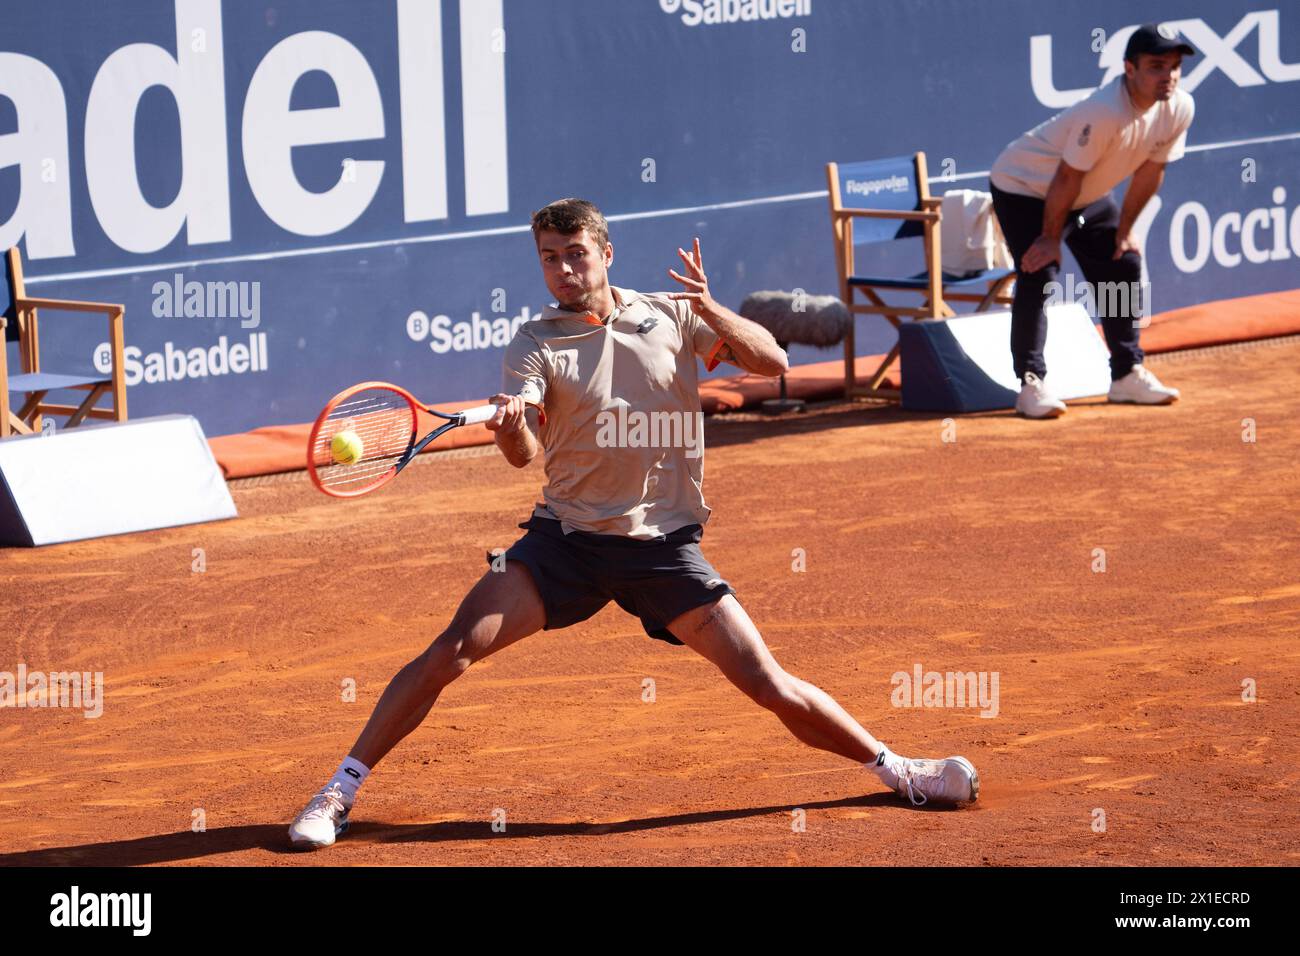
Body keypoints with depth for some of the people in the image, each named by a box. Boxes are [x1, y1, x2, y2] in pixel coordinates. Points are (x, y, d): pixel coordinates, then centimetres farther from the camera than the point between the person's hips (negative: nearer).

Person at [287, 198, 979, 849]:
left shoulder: (670, 316, 2)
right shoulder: (536, 344, -3)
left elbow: (771, 361, -4)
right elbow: (526, 453, -19)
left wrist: (708, 310, -20)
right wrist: (510, 429, -43)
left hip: (664, 546, 0)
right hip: (565, 539, 0)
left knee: (769, 686, -5)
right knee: (454, 649, -15)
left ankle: (894, 770, 15)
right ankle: (340, 792, -6)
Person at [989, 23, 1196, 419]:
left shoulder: (1179, 108, -16)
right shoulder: (1106, 113, -38)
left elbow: (1150, 170, -2)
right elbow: (1068, 177, -28)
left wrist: (1124, 231, 4)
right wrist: (1051, 236, -18)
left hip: (1087, 196, 8)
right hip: (1024, 187, -8)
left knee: (1124, 265, 8)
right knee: (1038, 275, -18)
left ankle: (1127, 374, 18)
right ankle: (1031, 383, -13)